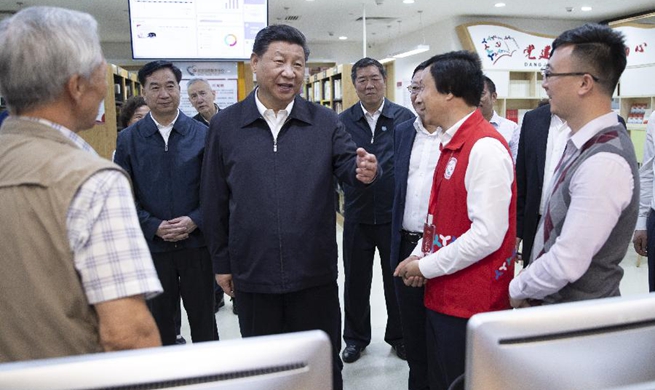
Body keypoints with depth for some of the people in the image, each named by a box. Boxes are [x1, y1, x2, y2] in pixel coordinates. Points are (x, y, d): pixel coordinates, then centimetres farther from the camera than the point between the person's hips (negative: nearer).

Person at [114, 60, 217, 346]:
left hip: (196, 242, 0)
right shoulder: (128, 139, 2)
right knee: (159, 320, 15)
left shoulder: (202, 134, 0)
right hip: (151, 245, 1)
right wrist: (154, 227, -12)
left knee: (203, 318, 12)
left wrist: (195, 221, -15)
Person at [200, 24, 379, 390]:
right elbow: (215, 201, 3)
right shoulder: (225, 124, 0)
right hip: (253, 274, 1)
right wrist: (222, 262, 4)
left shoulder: (325, 121, 0)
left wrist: (364, 169, -34)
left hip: (315, 272, 0)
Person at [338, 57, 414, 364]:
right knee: (356, 280, 13)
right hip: (357, 216, 1)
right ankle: (356, 337, 32)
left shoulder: (405, 118, -2)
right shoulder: (342, 121, 1)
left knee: (397, 279, 13)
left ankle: (399, 336, 33)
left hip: (395, 215, -1)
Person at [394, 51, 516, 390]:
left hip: (472, 302, -8)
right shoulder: (452, 143, 10)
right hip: (442, 296, 9)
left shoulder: (485, 147, -19)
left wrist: (426, 267, -15)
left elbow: (487, 235, -24)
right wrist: (419, 256, 5)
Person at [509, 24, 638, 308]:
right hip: (553, 301, 8)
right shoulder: (583, 144, 2)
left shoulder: (605, 162, -27)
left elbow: (568, 263, -27)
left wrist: (518, 289, -11)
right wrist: (527, 286, 7)